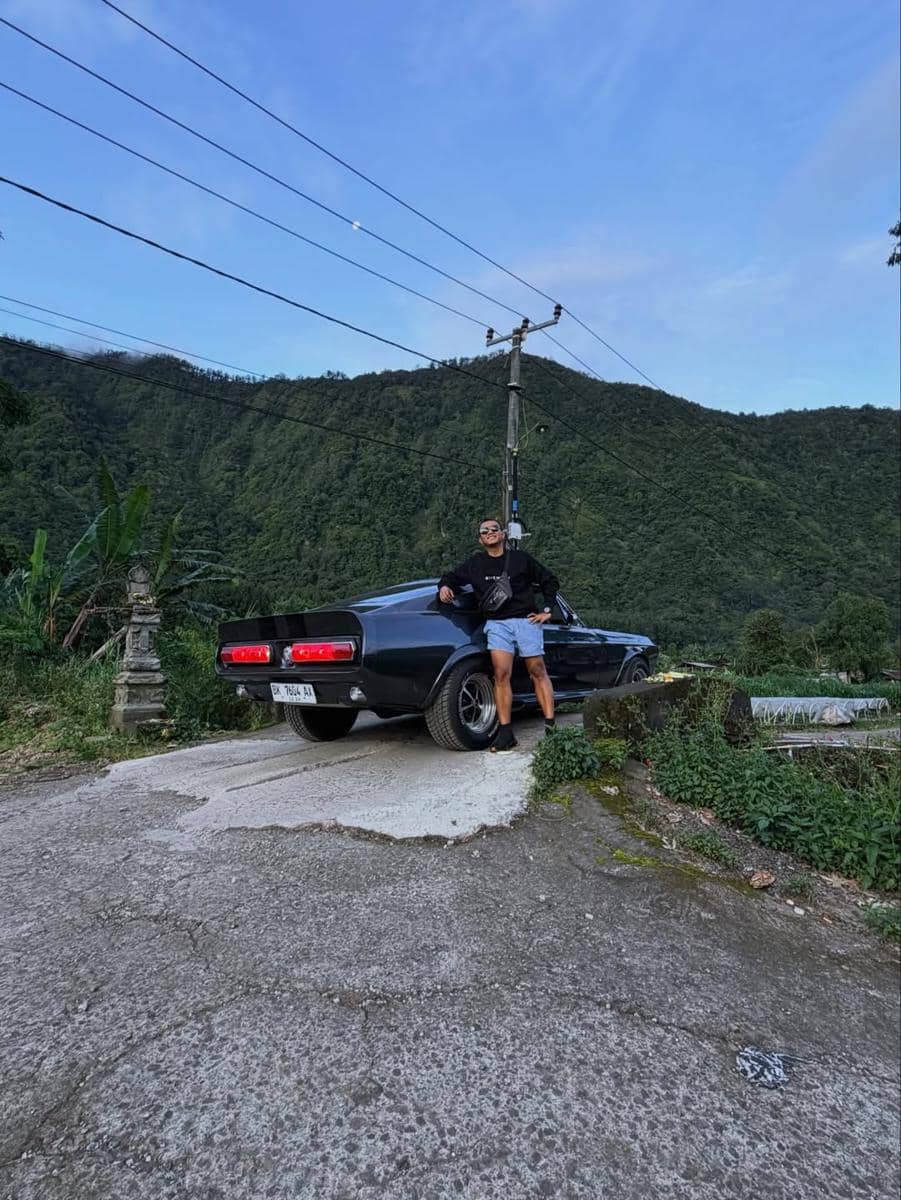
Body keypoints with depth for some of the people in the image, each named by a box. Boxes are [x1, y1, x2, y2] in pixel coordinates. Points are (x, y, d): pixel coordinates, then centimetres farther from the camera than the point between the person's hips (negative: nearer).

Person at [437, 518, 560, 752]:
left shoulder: (521, 558, 8)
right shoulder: (475, 563, 12)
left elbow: (550, 581, 15)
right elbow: (452, 576, 23)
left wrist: (546, 610, 8)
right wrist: (444, 586, -1)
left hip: (526, 619, 0)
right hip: (496, 623, 1)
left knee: (538, 671, -1)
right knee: (501, 675, -11)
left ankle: (550, 726, 3)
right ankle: (505, 733, -7)